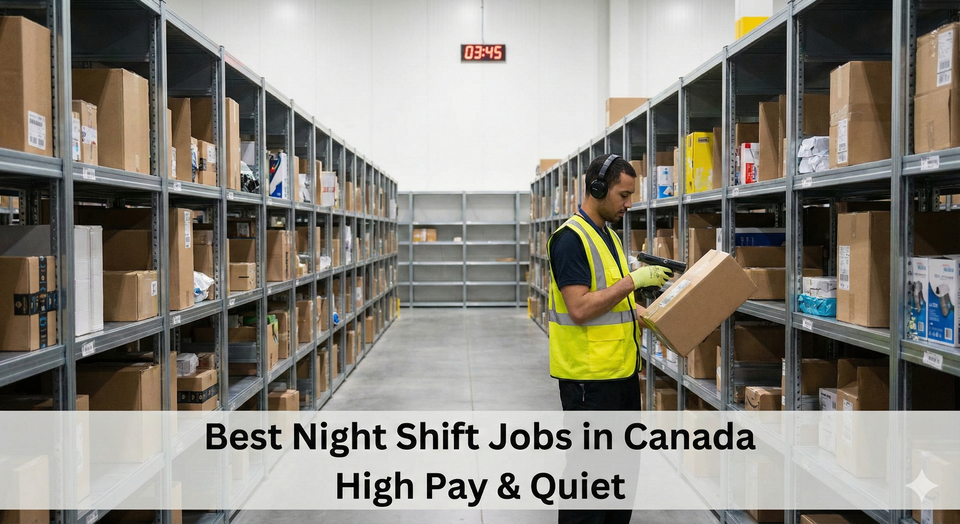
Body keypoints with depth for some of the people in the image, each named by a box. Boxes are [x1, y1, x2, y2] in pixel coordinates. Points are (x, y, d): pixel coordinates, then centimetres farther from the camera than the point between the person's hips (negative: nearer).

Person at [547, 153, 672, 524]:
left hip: (622, 370, 9)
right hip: (589, 377, -9)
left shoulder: (608, 235, 13)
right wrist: (633, 280, -21)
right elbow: (580, 309, -24)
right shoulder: (571, 238, -16)